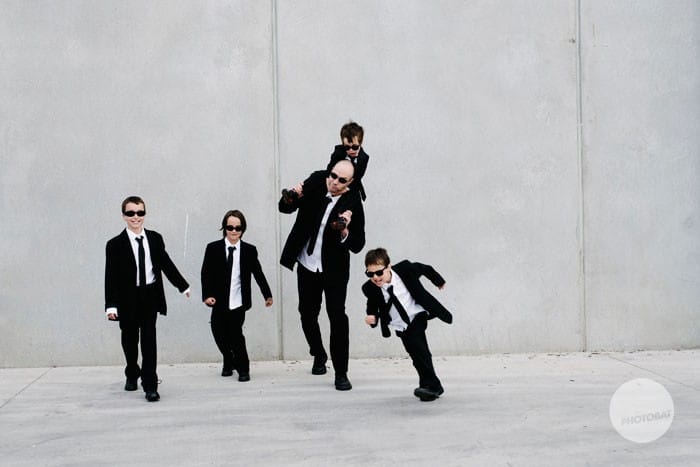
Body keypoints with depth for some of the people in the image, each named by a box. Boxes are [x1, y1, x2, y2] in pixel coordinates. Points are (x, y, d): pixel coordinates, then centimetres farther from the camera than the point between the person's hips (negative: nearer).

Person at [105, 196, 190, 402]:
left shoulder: (155, 238, 1)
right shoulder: (115, 244, -7)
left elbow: (166, 264, 12)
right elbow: (111, 276, -11)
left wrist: (183, 285, 17)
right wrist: (111, 305, -18)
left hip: (150, 297, 1)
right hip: (128, 299, -1)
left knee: (149, 341, -5)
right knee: (130, 340, 15)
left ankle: (150, 385, -4)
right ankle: (132, 374, 38)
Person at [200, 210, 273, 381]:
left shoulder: (249, 250, 0)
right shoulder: (213, 248, -1)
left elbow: (258, 273, 7)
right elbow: (206, 273, -2)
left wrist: (267, 295, 11)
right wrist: (207, 295, -13)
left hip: (238, 302, -1)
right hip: (219, 302, 2)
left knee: (236, 334, -7)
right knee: (219, 333, 5)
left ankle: (243, 369, 11)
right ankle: (229, 362, 33)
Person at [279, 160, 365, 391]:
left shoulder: (353, 203, -16)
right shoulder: (315, 182, -8)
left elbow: (357, 245, -15)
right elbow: (285, 208, 0)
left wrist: (344, 231, -34)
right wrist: (289, 199, -23)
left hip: (334, 268, -4)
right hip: (307, 265, 4)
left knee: (337, 316, -11)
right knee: (307, 314, 13)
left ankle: (341, 373, -2)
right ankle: (319, 355, 38)